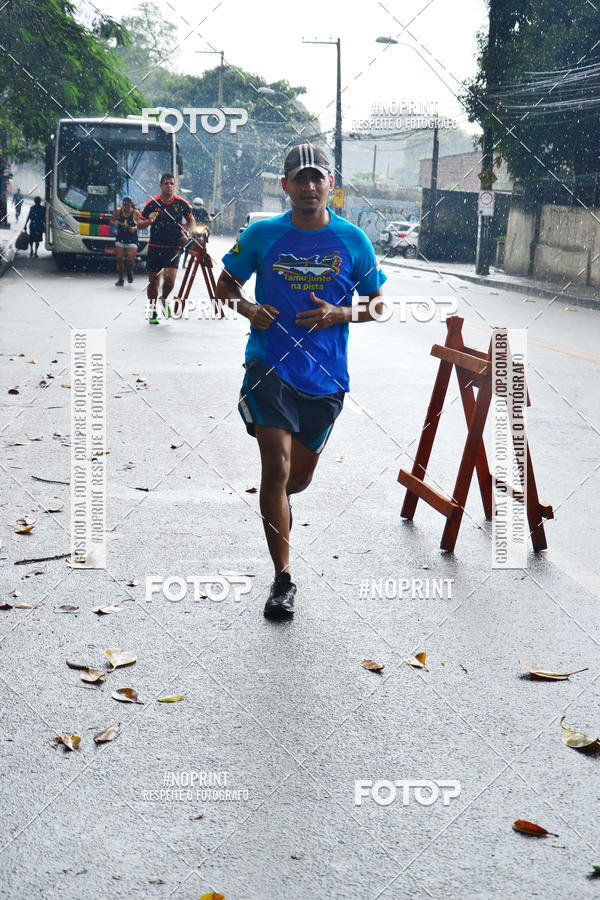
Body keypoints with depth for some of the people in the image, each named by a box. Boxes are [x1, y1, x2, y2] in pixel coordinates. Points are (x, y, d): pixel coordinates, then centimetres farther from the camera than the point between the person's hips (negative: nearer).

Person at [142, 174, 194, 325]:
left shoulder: (181, 203, 1)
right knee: (153, 280, 5)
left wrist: (186, 232, 1)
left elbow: (191, 219, 19)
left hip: (174, 247, 0)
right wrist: (149, 221, -20)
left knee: (170, 278, -16)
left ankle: (164, 300, 17)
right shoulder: (152, 203, -3)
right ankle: (152, 312, 21)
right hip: (155, 246, 0)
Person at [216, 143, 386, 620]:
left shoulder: (352, 240, 1)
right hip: (269, 366, -2)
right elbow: (226, 284, 13)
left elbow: (379, 303, 9)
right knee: (276, 467, -14)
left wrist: (341, 315, -11)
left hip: (326, 375, 2)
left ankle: (277, 503, 53)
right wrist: (247, 308, -8)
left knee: (300, 476, 14)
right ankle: (283, 579, -5)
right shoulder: (262, 234, 0)